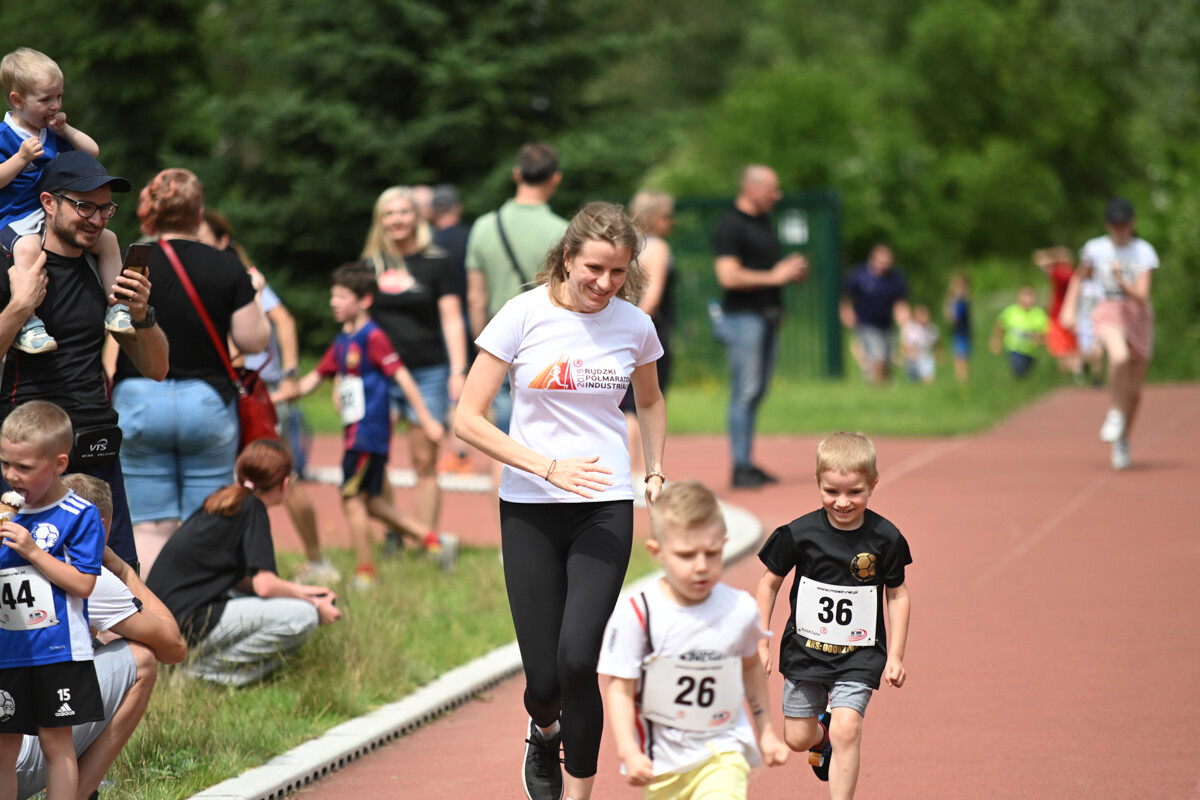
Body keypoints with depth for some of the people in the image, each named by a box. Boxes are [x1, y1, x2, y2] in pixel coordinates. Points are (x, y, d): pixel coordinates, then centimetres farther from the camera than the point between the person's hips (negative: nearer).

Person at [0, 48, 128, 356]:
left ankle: (117, 307, 14)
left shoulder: (53, 132, 12)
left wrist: (65, 130, 1)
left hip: (57, 215, 8)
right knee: (28, 247, -39)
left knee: (107, 238, 2)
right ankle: (26, 323, -43)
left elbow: (92, 152, 15)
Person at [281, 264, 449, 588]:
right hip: (356, 431, 9)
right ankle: (433, 541, 17)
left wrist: (426, 419, -16)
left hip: (369, 430, -9)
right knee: (372, 501, 12)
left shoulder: (373, 337, -13)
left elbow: (401, 376, -15)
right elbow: (315, 378, 19)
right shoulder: (342, 342, 14)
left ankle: (365, 572, 4)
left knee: (352, 498, -5)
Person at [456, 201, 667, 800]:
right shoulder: (524, 315, -8)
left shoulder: (634, 325, 2)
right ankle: (544, 732, 36)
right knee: (543, 678, -1)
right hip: (530, 508, -1)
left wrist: (655, 471, 10)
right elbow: (468, 420, -10)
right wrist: (547, 466, -19)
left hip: (606, 508, 1)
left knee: (577, 660, -19)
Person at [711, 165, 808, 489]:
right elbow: (729, 276, -21)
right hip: (743, 316, -9)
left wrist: (793, 271, 7)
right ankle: (740, 466, -7)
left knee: (757, 392, 10)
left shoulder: (763, 222, 17)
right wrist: (775, 276, -18)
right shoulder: (730, 226, -12)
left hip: (768, 316, 9)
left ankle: (747, 462, 15)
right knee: (745, 392, -9)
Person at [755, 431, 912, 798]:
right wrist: (760, 642, 0)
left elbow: (897, 595, 3)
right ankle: (822, 732, 46)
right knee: (798, 739, 10)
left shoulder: (886, 538, -10)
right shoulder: (799, 534, -11)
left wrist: (895, 656, 0)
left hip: (859, 656, -1)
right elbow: (769, 583, 2)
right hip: (805, 650, 1)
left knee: (847, 728, -18)